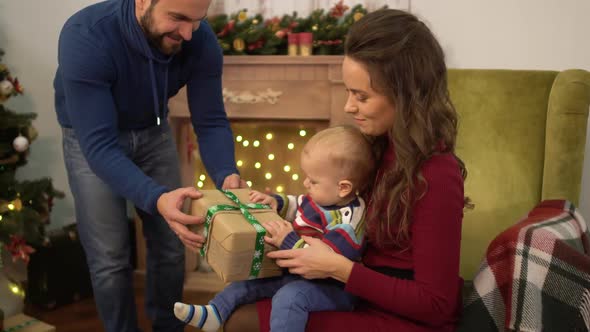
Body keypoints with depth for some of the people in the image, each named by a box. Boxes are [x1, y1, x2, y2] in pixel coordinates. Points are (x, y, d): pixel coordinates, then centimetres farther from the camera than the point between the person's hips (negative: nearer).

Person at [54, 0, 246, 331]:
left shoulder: (202, 41, -24)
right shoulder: (85, 37, -36)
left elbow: (211, 122, -18)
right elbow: (99, 144, -39)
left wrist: (227, 175, -38)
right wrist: (156, 198, -53)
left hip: (153, 131, 3)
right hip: (91, 136, -3)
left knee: (171, 248, 5)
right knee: (111, 258, -4)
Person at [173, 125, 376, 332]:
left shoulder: (347, 220, -25)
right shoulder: (321, 198, 3)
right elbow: (297, 206, 25)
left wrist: (288, 242, -32)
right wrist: (276, 202, 6)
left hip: (331, 288, -10)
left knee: (289, 296, -35)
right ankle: (213, 313, 12)